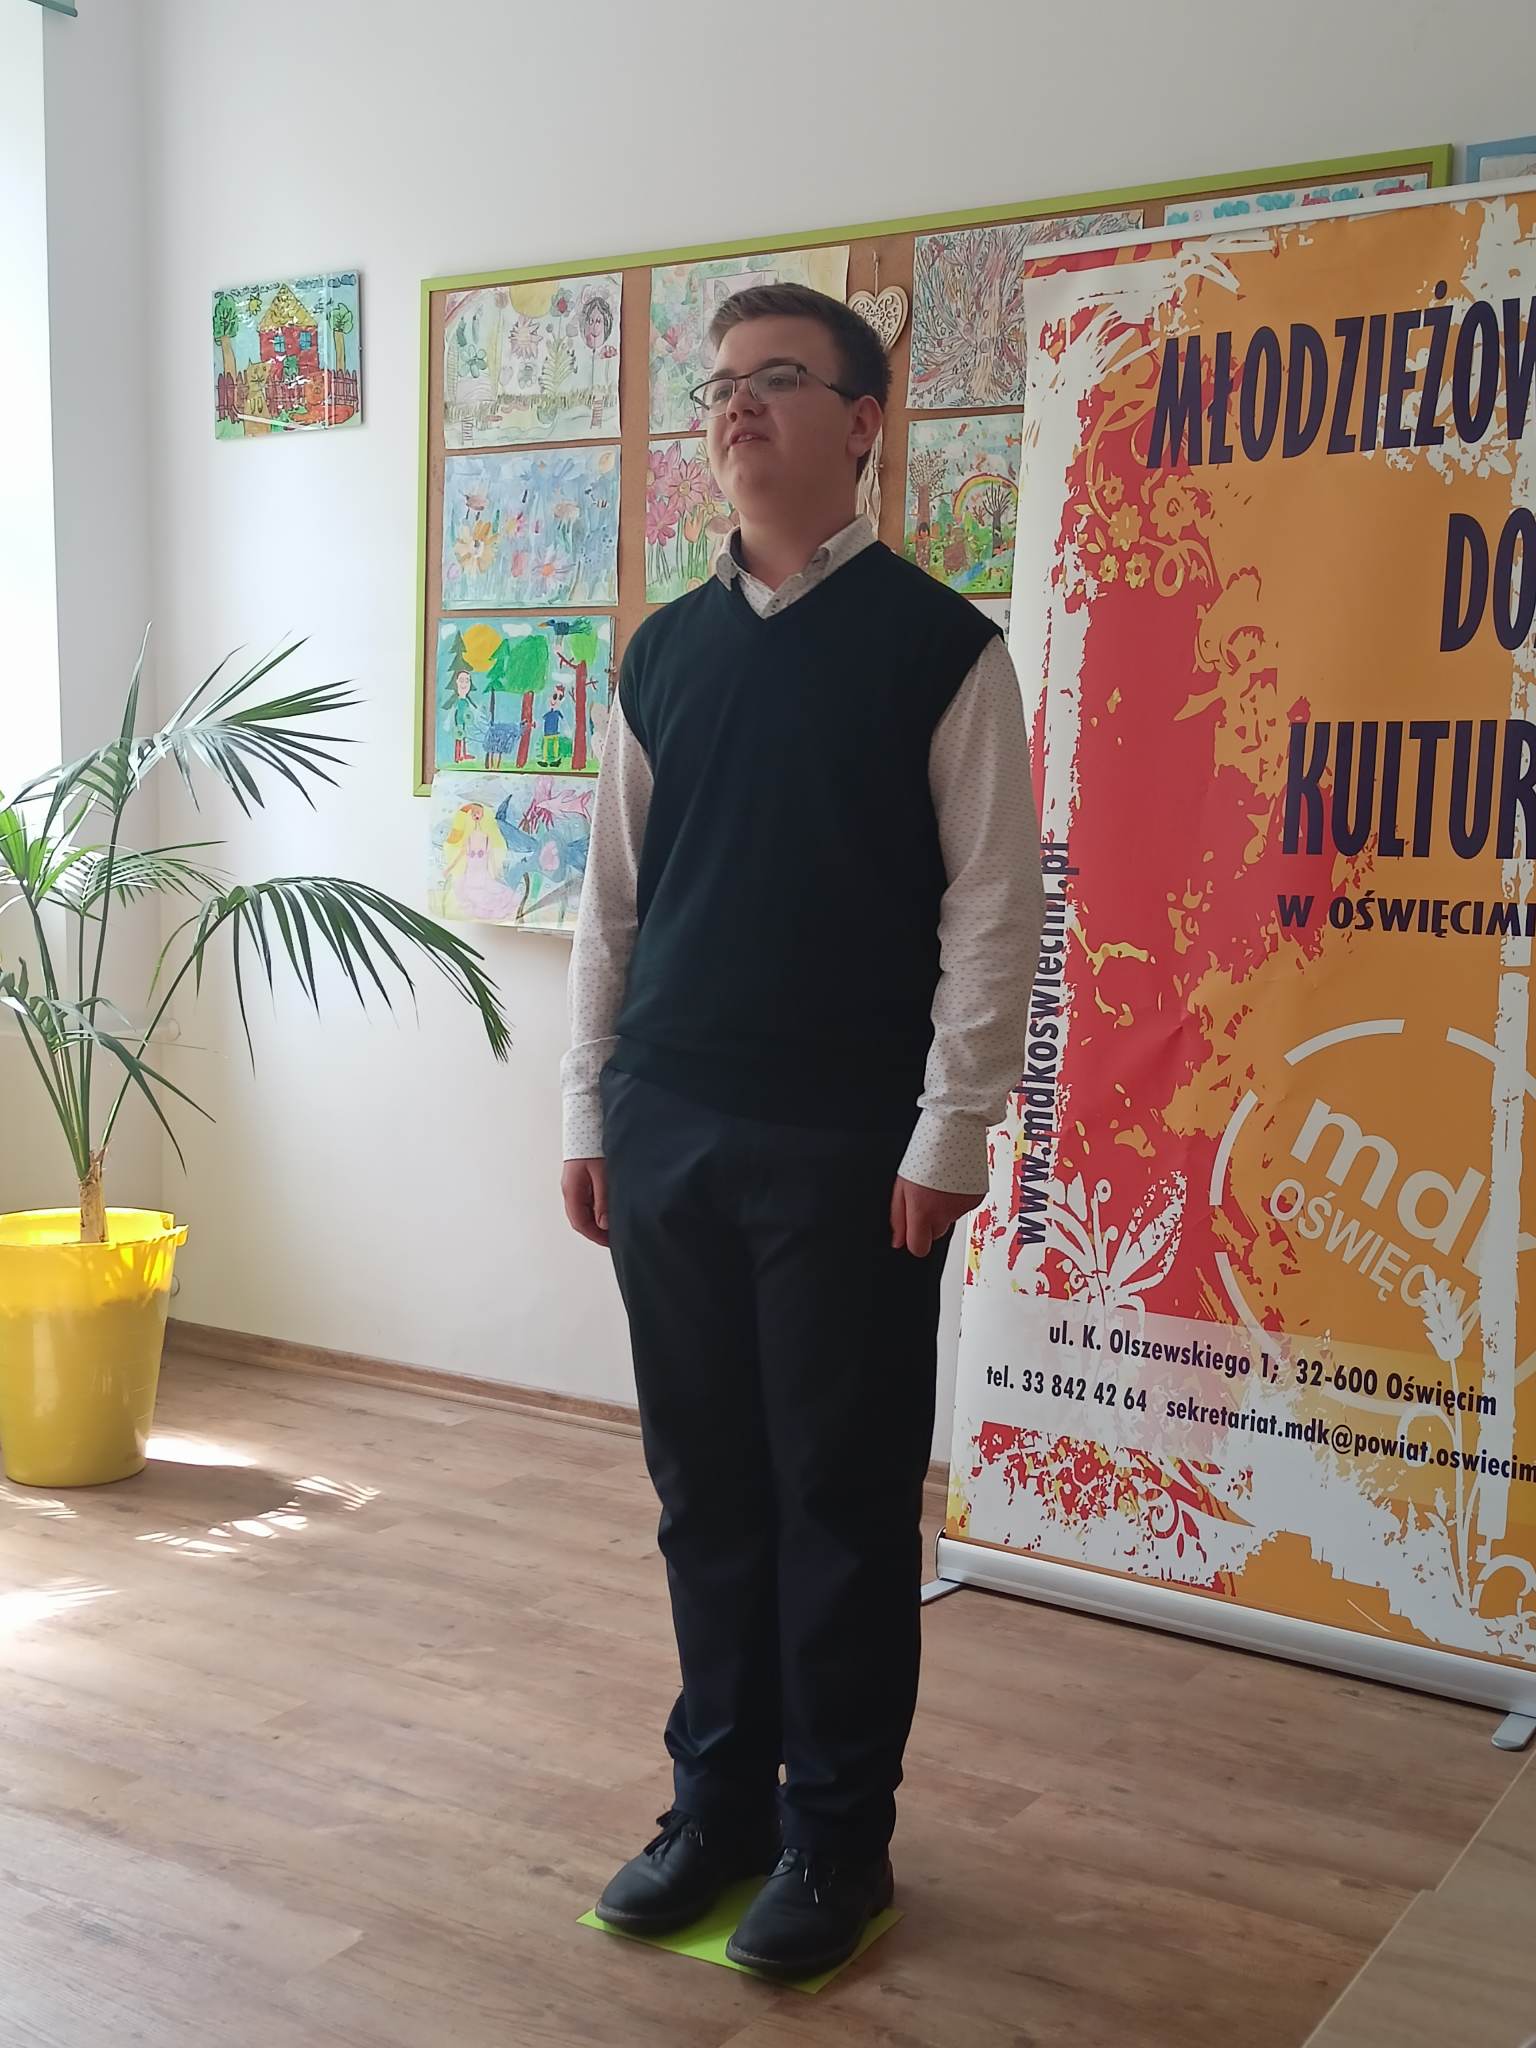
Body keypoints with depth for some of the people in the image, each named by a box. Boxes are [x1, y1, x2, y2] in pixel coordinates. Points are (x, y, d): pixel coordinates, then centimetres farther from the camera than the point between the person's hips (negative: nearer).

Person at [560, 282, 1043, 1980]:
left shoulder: (939, 645, -3)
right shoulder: (665, 650, 11)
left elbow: (992, 907, -6)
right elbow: (613, 897, 13)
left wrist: (949, 1136, -10)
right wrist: (588, 1111, 10)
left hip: (847, 1144, -4)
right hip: (666, 1133, 5)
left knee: (845, 1495, 5)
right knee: (704, 1485, 12)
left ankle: (837, 1835, 22)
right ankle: (721, 1797, 29)